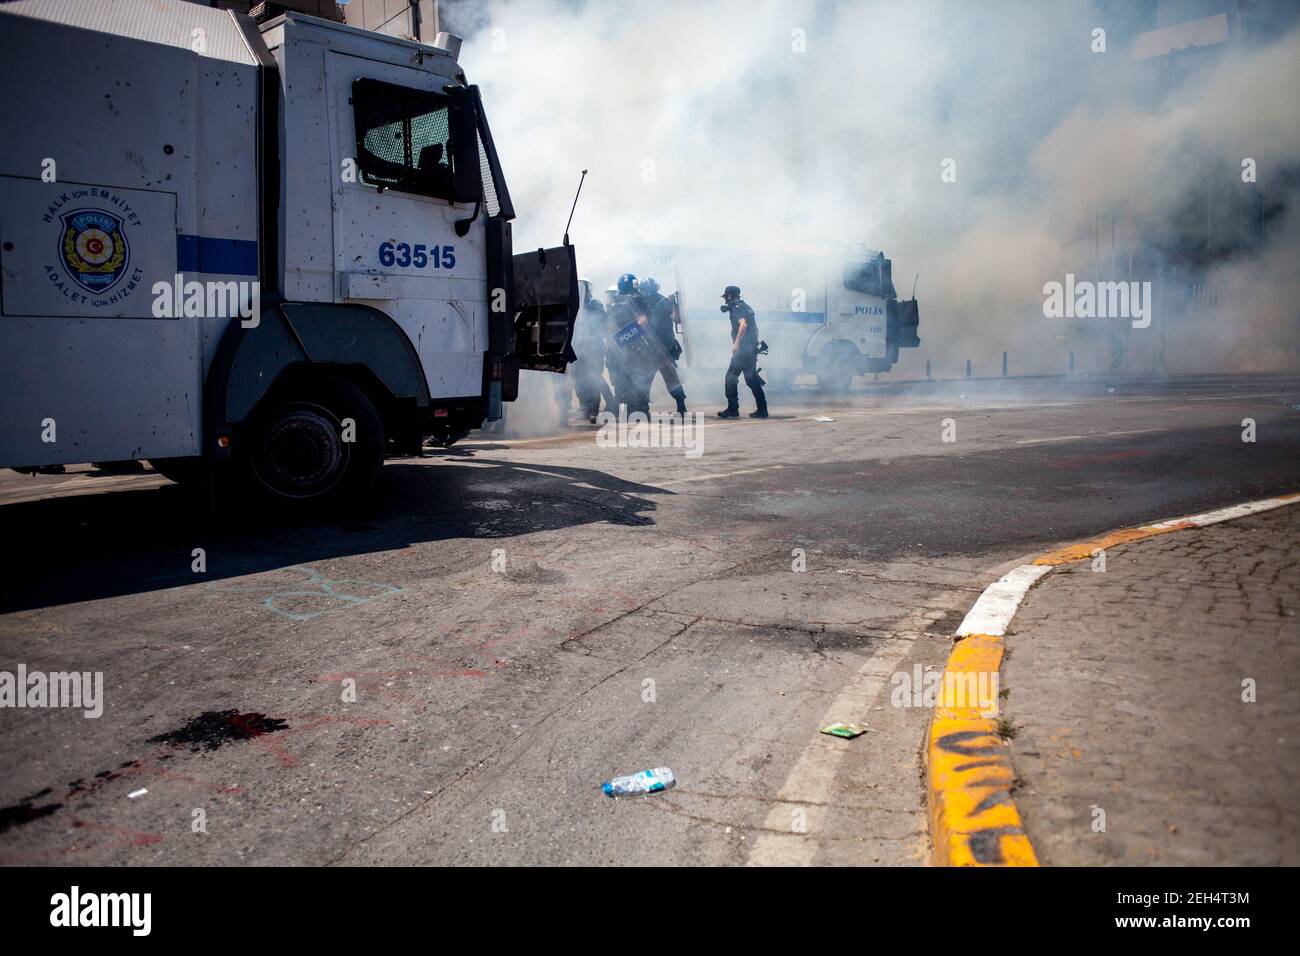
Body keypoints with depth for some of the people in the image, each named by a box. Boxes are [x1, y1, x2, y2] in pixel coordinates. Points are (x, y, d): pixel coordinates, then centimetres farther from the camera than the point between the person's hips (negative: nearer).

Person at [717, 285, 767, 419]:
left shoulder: (736, 308, -9)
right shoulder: (745, 307, 19)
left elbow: (743, 325, -25)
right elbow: (754, 328, 23)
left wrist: (736, 343, -25)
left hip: (743, 349, -9)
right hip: (752, 349, 9)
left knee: (730, 378, -3)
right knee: (752, 380, 11)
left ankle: (733, 409, -3)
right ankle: (762, 409, 9)